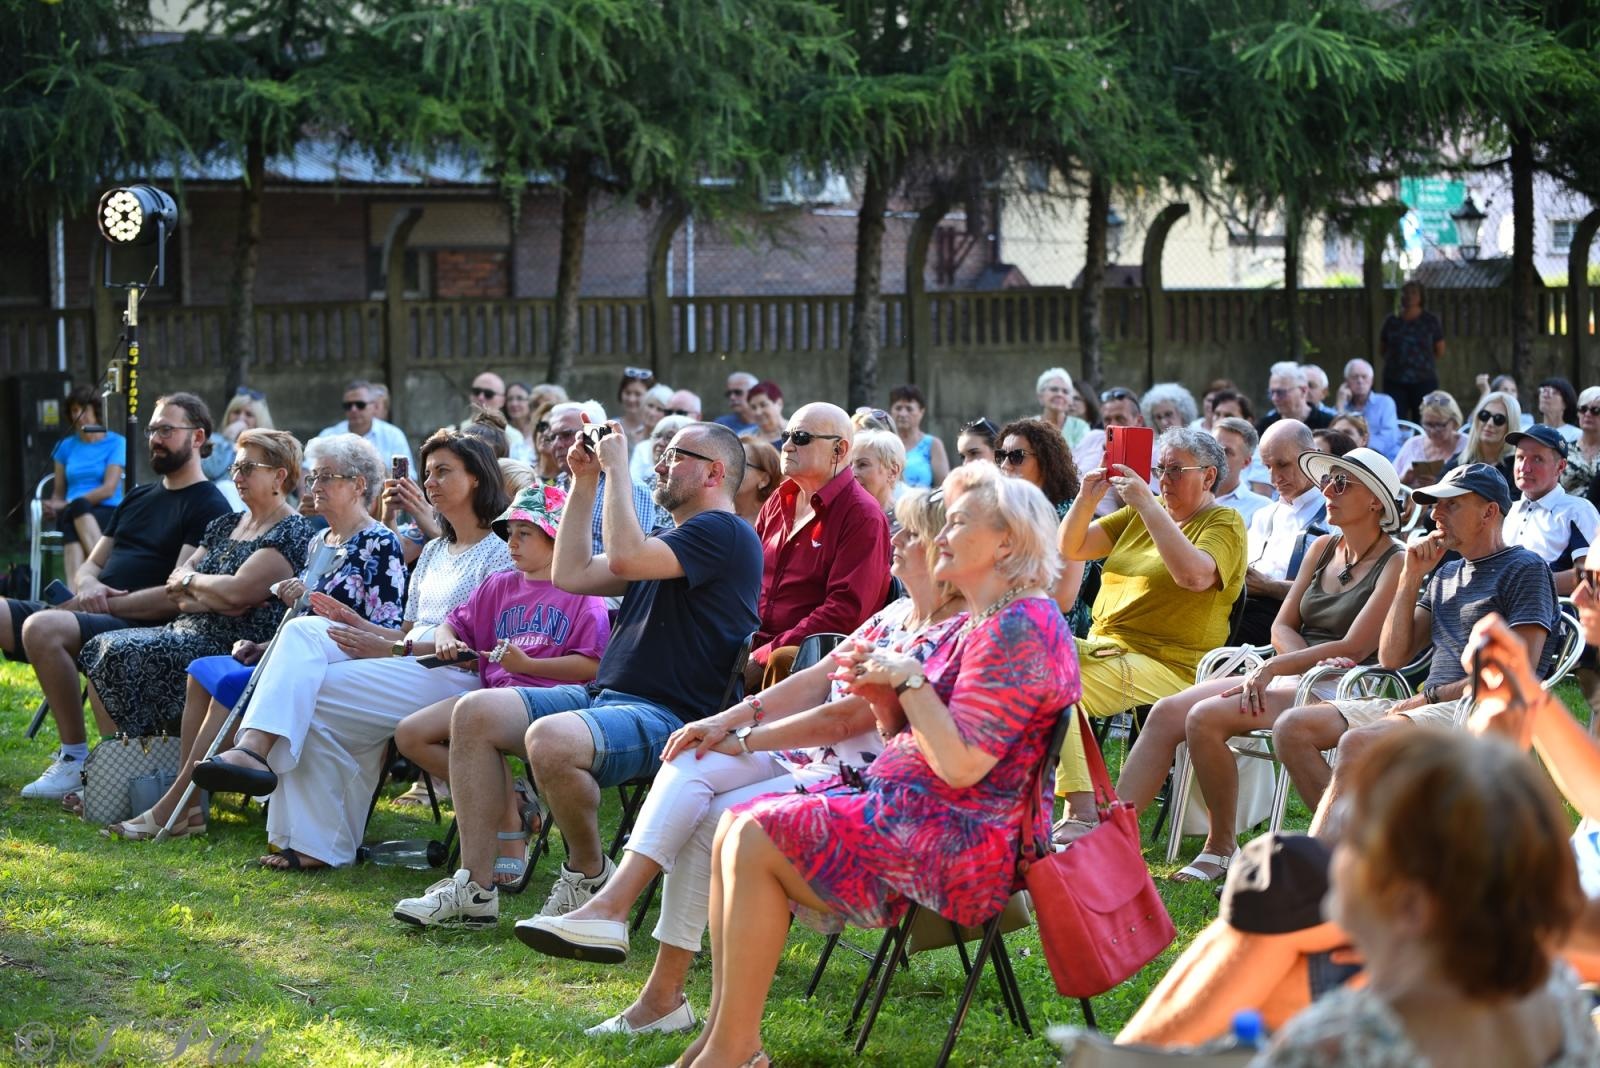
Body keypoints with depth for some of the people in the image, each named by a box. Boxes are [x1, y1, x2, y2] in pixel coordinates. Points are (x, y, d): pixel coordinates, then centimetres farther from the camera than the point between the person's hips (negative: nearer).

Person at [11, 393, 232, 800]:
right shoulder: (138, 498, 25)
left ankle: (75, 759, -24)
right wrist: (87, 587, -2)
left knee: (42, 628, -33)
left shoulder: (209, 507, -2)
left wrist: (105, 603, -13)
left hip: (141, 628, -9)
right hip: (88, 613, 9)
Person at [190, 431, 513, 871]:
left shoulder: (498, 551, -1)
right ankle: (254, 748, -35)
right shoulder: (433, 551, 27)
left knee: (305, 696, -22)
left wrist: (393, 650, -14)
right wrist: (360, 626, 3)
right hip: (405, 664, 8)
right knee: (304, 629, -20)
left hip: (452, 675, -8)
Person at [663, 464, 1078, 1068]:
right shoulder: (983, 623, 18)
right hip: (911, 813, 11)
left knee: (758, 841, -18)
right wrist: (881, 692, 1)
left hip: (963, 848, -11)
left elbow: (961, 764, -24)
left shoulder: (1019, 628, -16)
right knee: (737, 826, 2)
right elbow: (913, 735, 20)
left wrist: (908, 679, -14)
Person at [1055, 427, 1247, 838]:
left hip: (1167, 665, -7)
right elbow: (1070, 548, 16)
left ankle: (1080, 813, -31)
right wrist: (1087, 499, -2)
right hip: (1103, 645, 7)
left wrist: (1146, 504, -22)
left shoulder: (1224, 523, -1)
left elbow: (1193, 575, -23)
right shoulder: (1143, 515, 21)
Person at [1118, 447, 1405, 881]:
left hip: (1344, 689, -8)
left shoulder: (1395, 564, -7)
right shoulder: (1323, 548, 17)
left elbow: (1355, 648, -15)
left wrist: (1274, 668, -17)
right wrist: (1311, 660, -9)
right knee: (1167, 712, -12)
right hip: (1290, 677, 8)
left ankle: (1222, 847, -13)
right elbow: (1282, 626, 13)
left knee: (1205, 717, -27)